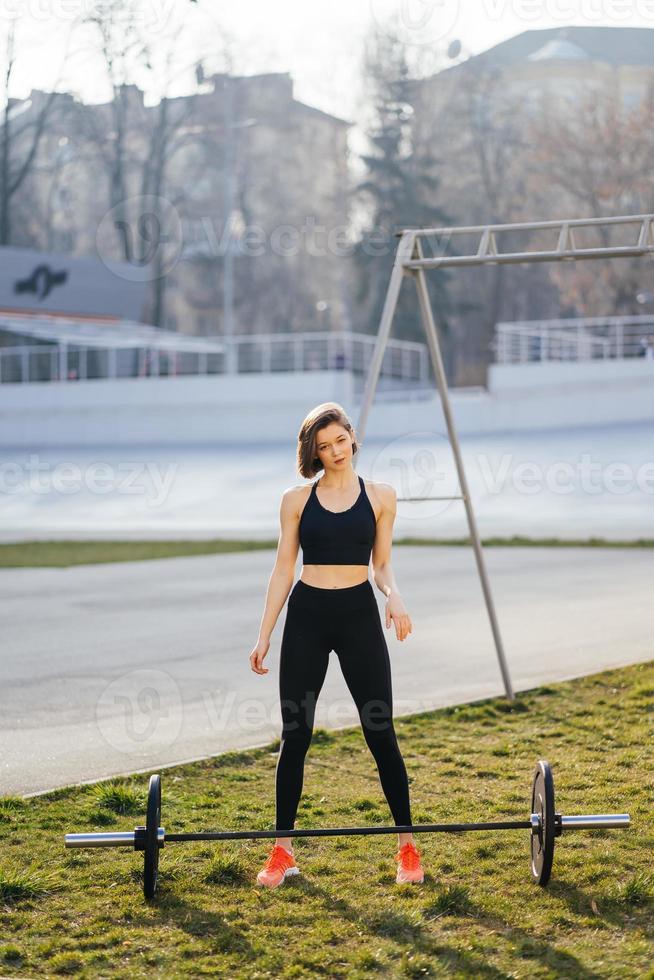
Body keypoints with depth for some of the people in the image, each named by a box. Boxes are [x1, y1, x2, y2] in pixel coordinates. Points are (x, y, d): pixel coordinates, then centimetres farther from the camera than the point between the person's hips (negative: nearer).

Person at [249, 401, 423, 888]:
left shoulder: (380, 496, 3)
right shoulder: (297, 499, 3)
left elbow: (383, 564, 7)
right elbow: (283, 569, 6)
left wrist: (395, 597, -14)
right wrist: (265, 634, 2)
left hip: (359, 615, -1)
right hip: (306, 616, 1)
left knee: (381, 733, 1)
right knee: (295, 735, 3)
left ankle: (407, 846, 13)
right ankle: (283, 850, 13)